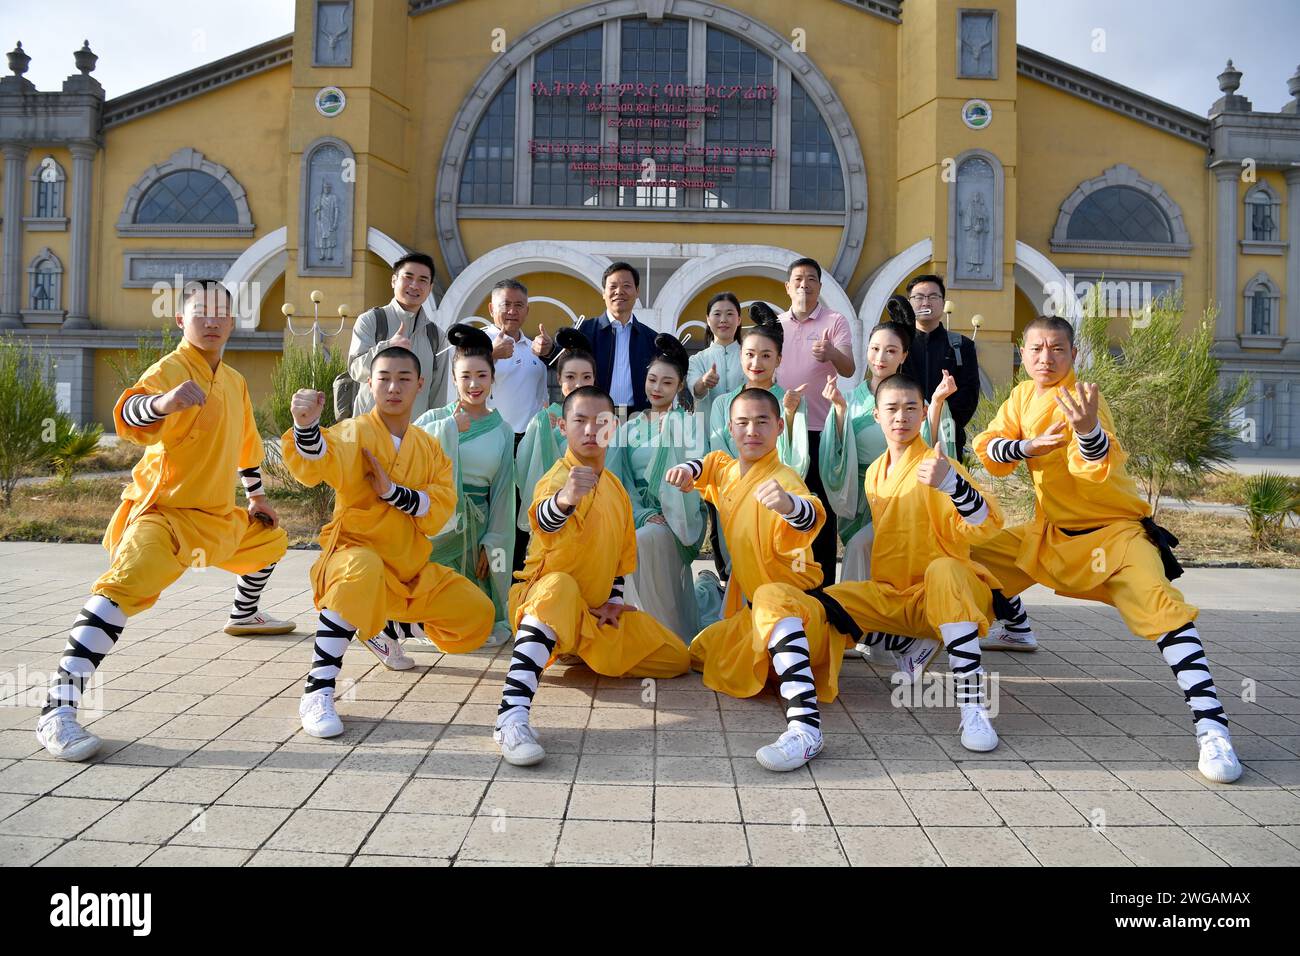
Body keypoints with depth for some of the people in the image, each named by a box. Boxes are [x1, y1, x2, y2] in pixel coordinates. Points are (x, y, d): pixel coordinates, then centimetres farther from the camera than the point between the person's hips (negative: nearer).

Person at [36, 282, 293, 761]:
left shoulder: (235, 381, 10)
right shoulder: (171, 368, -16)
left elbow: (246, 443, 25)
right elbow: (127, 416, -38)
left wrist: (257, 497, 30)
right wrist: (164, 402, -59)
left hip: (220, 516, 9)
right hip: (162, 512, -9)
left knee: (271, 538, 28)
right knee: (125, 586, -31)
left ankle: (245, 615, 55)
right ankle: (57, 709, -32)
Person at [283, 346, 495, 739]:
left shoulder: (429, 448, 8)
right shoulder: (354, 432, -8)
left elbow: (440, 510, -5)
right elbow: (315, 466, -30)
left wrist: (393, 491, -21)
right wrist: (306, 426, -51)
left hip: (412, 568, 6)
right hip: (356, 553, -6)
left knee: (477, 615, 5)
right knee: (363, 570, -42)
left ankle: (382, 629, 28)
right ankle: (317, 689, -32)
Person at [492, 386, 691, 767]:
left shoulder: (616, 488, 8)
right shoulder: (557, 477, -17)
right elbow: (544, 522, -42)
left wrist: (614, 599, 4)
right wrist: (564, 498, -65)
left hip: (596, 608, 8)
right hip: (549, 596, -8)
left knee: (677, 660, 7)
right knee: (560, 588, -45)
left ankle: (580, 652, 26)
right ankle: (511, 716, -52)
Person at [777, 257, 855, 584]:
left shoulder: (835, 321, -1)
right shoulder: (776, 324, 11)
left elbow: (849, 369, -15)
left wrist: (833, 354, -36)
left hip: (820, 428, -4)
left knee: (821, 508, -1)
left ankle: (823, 584, 7)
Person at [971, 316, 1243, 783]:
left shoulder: (1082, 398, -20)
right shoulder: (1022, 397, 1)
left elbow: (1096, 468, -36)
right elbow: (987, 449, -5)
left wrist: (1087, 430, -57)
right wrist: (1027, 446, -23)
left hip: (1113, 529, -7)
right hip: (1051, 530, 7)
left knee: (1162, 609, -27)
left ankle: (1211, 725, -23)